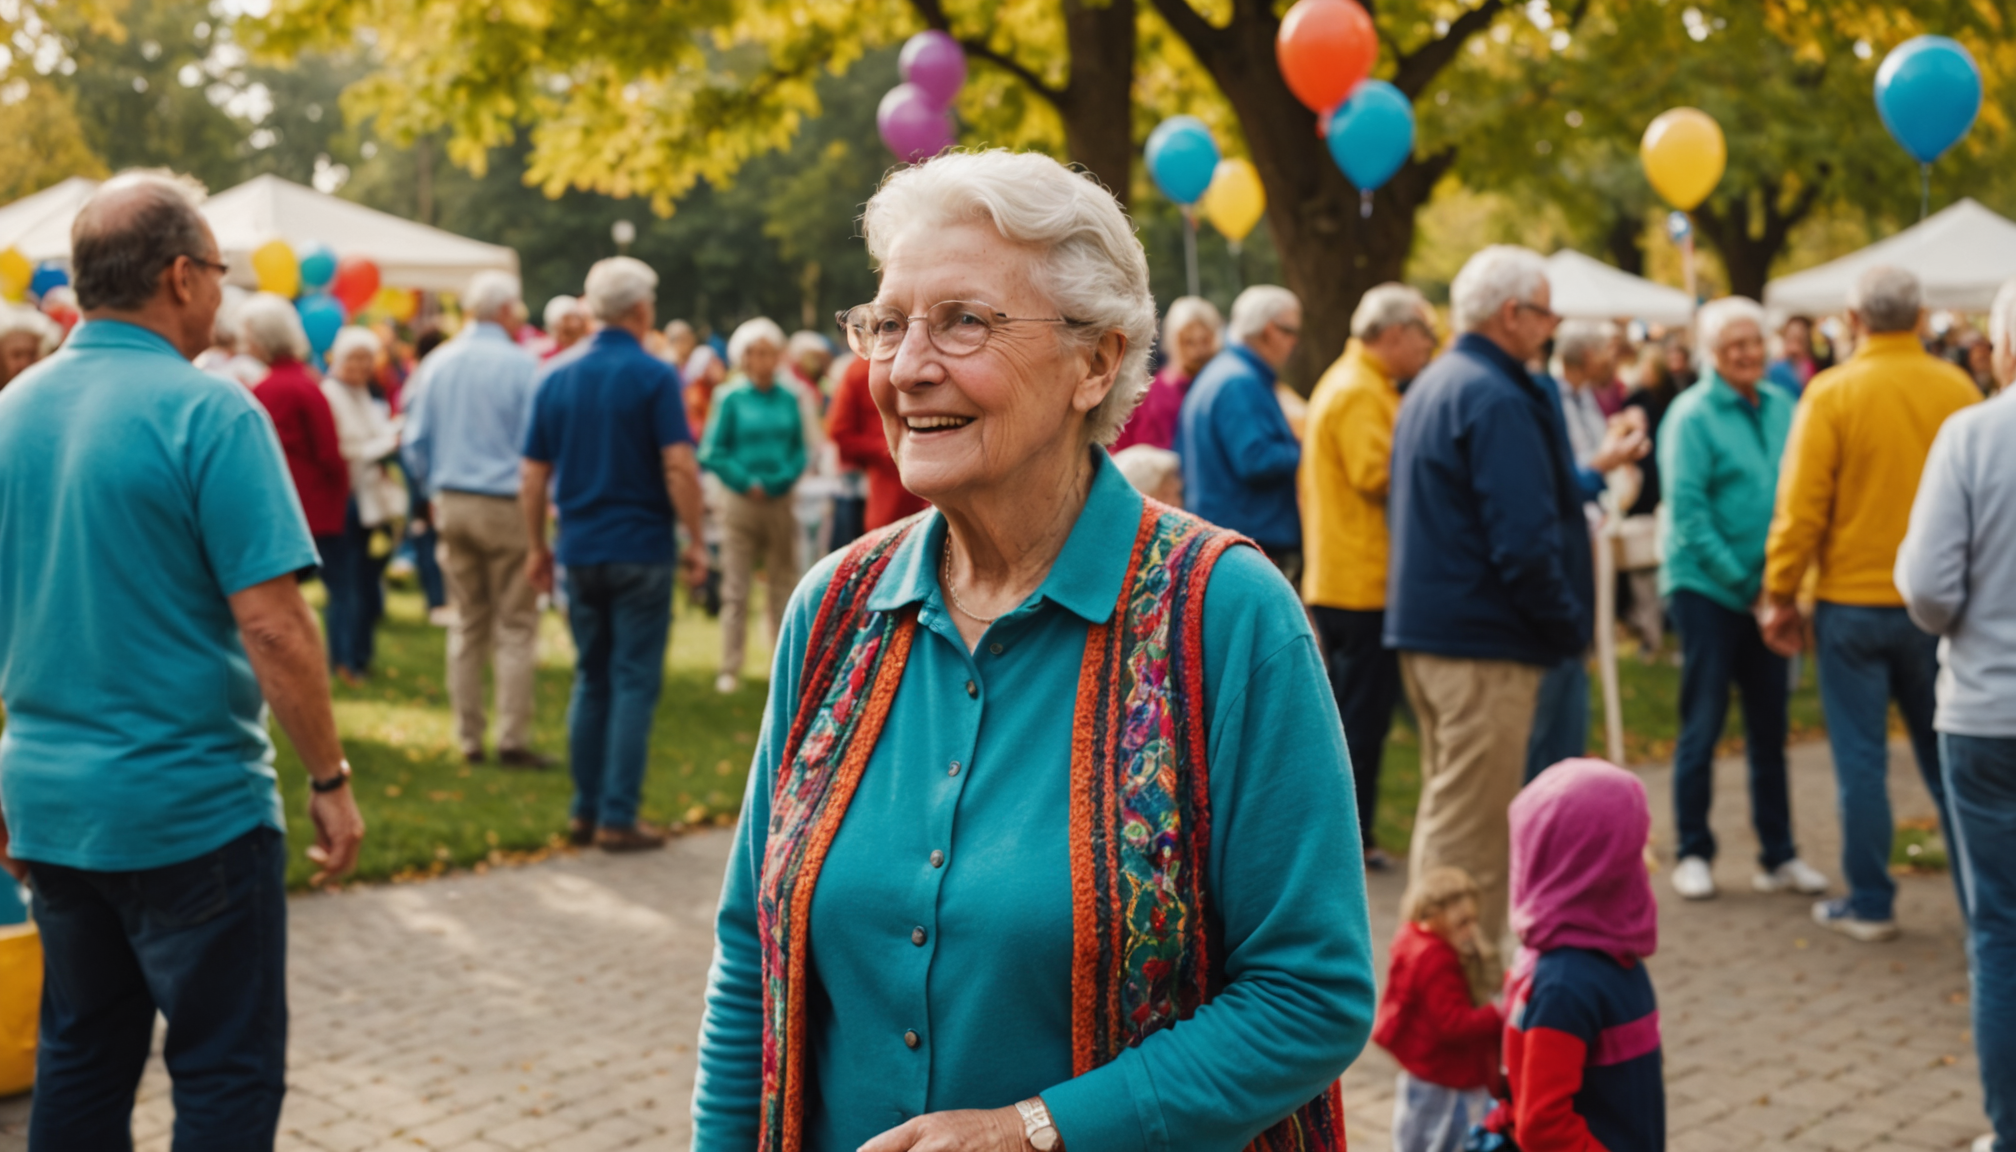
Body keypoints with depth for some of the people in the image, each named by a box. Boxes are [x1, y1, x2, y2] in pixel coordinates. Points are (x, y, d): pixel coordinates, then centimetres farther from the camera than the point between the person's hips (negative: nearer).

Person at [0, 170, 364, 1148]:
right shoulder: (207, 414, -15)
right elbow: (271, 625, -19)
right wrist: (330, 780, -9)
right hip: (189, 809, -7)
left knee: (82, 1058, 18)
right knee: (228, 1073, 4)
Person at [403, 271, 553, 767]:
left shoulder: (436, 364, 5)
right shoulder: (520, 364, -11)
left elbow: (416, 441, 9)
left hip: (452, 502, 5)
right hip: (507, 504, -5)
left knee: (467, 624, 13)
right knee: (516, 627, 1)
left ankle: (469, 737, 15)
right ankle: (512, 739, -2)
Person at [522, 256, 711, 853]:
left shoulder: (558, 377, 6)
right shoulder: (654, 376, -8)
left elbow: (533, 475, 7)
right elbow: (680, 467, -15)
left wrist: (537, 547, 15)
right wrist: (696, 540, -6)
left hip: (579, 551, 5)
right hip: (641, 549, -5)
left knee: (590, 681, 14)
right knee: (635, 683, 0)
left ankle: (586, 810, 16)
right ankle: (619, 817, -1)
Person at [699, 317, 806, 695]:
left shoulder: (788, 400, 5)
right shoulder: (732, 399, -2)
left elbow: (799, 451, 7)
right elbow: (713, 453, -3)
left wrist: (782, 479, -11)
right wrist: (747, 482, -12)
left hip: (779, 502, 2)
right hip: (740, 503, -2)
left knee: (784, 585, 7)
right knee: (735, 589, 0)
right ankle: (730, 669, 4)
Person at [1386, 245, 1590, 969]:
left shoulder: (1429, 387, 15)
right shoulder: (1496, 399, -17)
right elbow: (1523, 541, -22)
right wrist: (1571, 625, -10)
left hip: (1425, 632, 10)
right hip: (1484, 642, -10)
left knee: (1446, 808, 18)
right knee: (1474, 828, -5)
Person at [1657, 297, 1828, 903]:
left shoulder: (1782, 407, 7)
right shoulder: (1691, 415, -10)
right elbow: (1686, 510, -13)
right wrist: (1739, 578, -15)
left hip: (1767, 588, 5)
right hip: (1706, 585, -5)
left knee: (1770, 726, 10)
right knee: (1702, 723, 0)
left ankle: (1778, 855, 18)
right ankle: (1693, 853, 11)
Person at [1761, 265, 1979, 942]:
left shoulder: (1832, 394, -11)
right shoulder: (1959, 391, -1)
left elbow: (1801, 507, -12)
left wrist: (1780, 596, -2)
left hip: (1854, 601, -3)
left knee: (1860, 758, 5)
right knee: (1944, 754, 14)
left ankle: (1869, 904, 10)